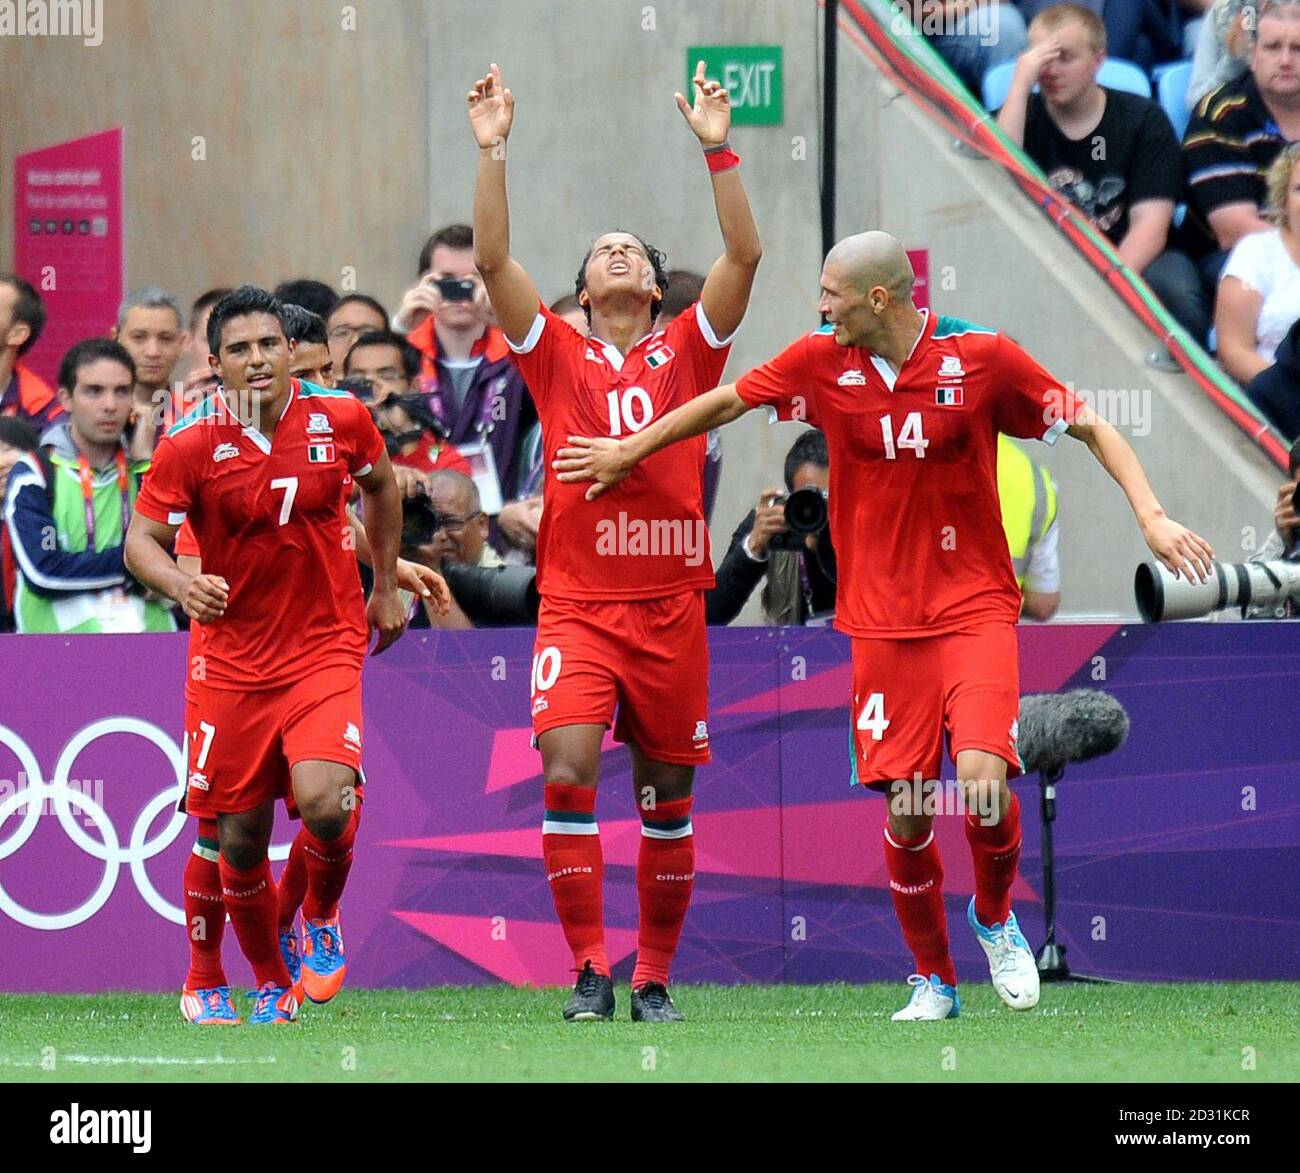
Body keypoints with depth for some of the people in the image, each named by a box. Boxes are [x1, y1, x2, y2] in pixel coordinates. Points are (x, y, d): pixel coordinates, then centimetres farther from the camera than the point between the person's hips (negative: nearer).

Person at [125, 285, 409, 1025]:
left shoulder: (341, 420, -3)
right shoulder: (190, 447, -9)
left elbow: (380, 483, 17)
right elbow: (143, 539, -9)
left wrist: (387, 586, 20)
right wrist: (180, 584, -30)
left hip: (326, 648, -1)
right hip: (232, 655, 1)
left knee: (324, 803, -23)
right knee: (240, 839, 4)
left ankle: (323, 917, 9)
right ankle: (271, 984, 27)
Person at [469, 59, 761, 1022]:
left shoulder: (686, 354, 10)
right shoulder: (558, 356, 9)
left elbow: (744, 255, -1)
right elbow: (493, 260, 0)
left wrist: (719, 149, -8)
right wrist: (493, 150, -7)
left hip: (671, 605, 1)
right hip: (576, 604, -1)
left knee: (667, 797, 6)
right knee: (567, 772, -17)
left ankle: (655, 976, 17)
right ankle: (590, 968, -12)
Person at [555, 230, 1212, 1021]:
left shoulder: (982, 356, -8)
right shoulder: (822, 361, -1)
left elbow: (1092, 430, 0)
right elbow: (728, 401, 16)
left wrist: (1152, 517, -11)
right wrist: (628, 451, 24)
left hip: (975, 607, -2)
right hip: (883, 621, 3)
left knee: (984, 782, -20)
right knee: (905, 812, -2)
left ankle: (996, 917, 12)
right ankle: (934, 981, 19)